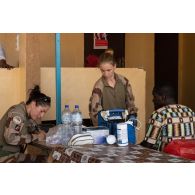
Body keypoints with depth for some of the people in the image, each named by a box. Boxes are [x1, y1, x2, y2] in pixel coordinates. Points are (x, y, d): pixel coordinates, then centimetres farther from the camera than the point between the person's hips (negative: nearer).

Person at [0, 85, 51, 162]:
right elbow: (10, 138, -28)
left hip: (14, 153, 8)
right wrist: (36, 137, -19)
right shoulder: (17, 114, -17)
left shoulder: (29, 115, 7)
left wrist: (40, 132, 2)